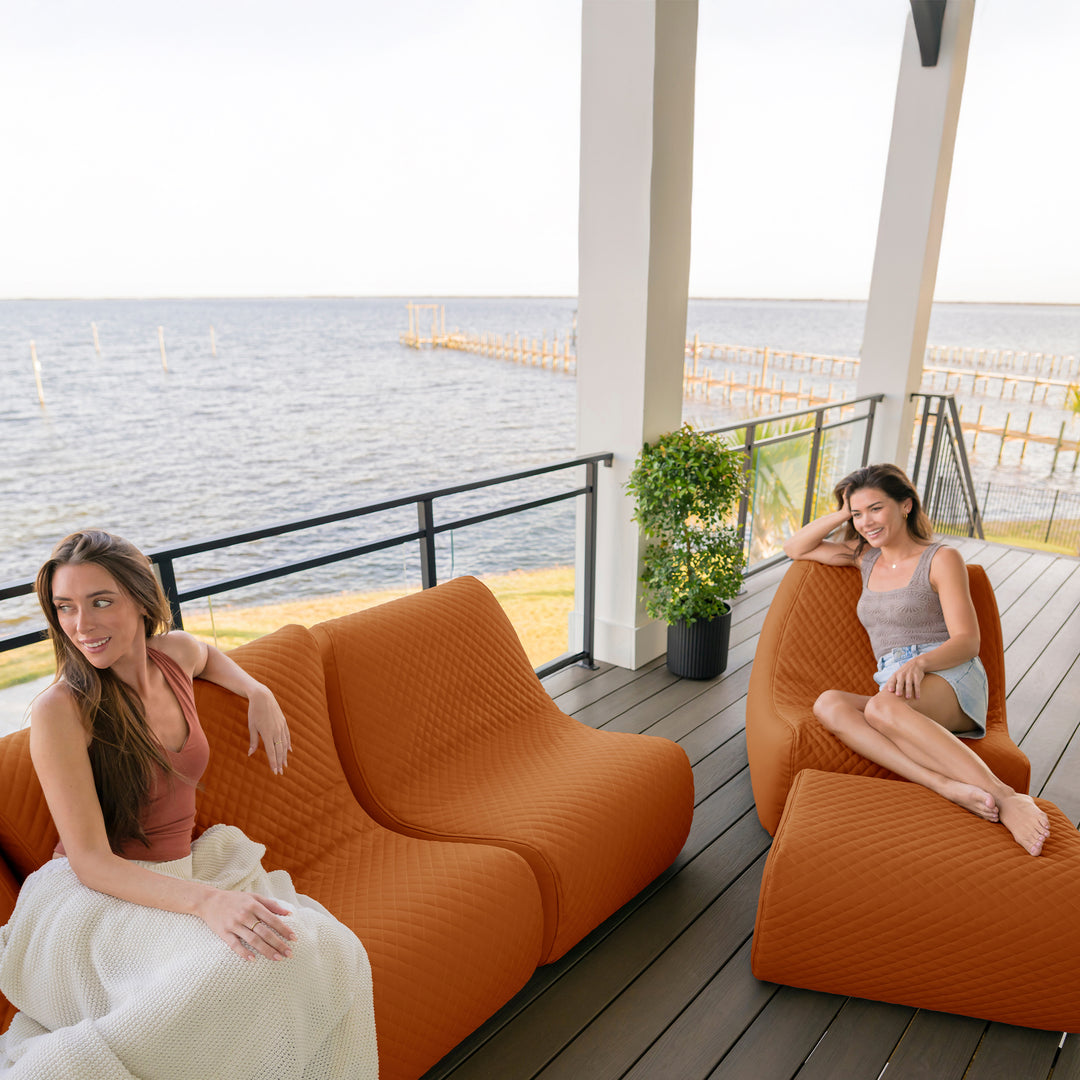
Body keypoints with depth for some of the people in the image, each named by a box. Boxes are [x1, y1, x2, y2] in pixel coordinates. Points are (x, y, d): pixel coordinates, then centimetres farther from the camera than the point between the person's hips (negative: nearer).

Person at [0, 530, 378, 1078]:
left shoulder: (175, 653, 0)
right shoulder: (59, 711, -17)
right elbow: (91, 862, -20)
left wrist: (258, 694, 10)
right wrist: (206, 900, -35)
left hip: (181, 872, 5)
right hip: (94, 896, -5)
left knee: (331, 951, -21)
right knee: (251, 966, -34)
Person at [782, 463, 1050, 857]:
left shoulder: (941, 559, 5)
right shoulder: (867, 558, 24)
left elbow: (967, 641, -3)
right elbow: (795, 548, 26)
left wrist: (919, 662, -24)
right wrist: (842, 513, 15)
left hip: (950, 680, -5)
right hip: (898, 688, 5)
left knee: (882, 707, -39)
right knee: (828, 704, -30)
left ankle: (1007, 799, -42)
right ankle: (948, 786, -43)